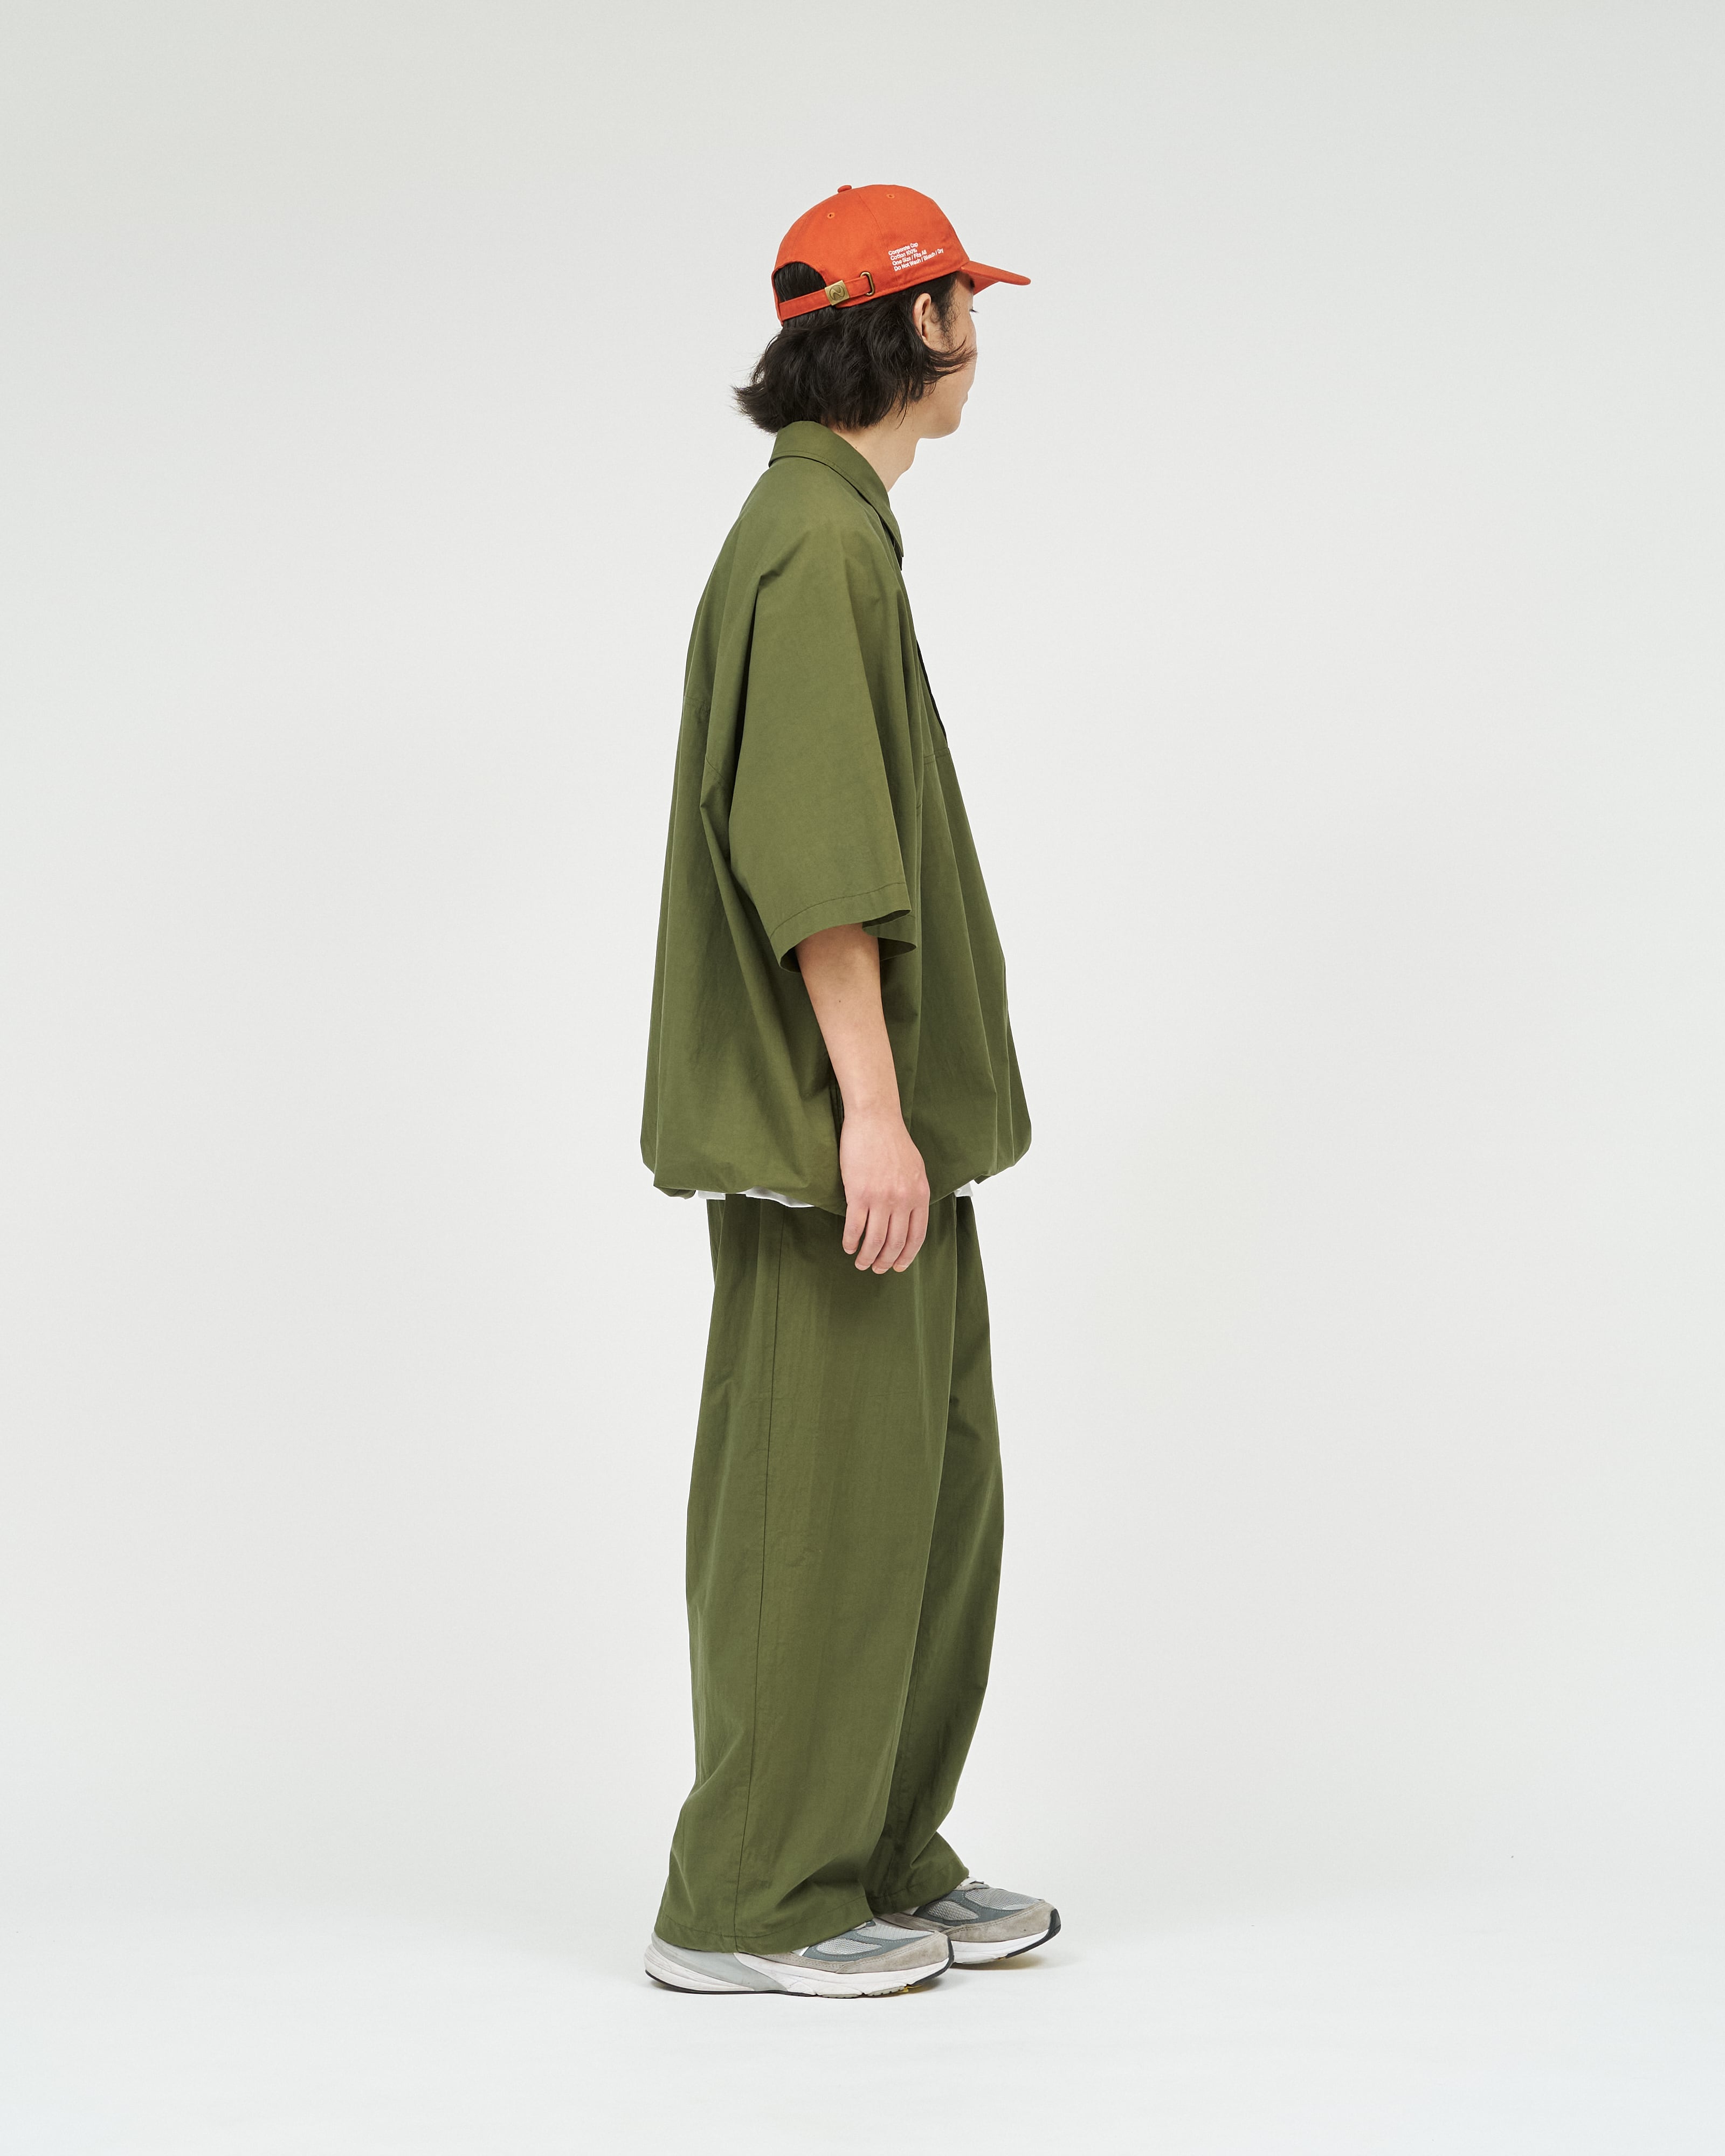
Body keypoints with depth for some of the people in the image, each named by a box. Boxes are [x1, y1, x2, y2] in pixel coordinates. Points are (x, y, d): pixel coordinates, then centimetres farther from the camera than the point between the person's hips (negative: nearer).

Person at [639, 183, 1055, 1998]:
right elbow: (816, 851, -22)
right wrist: (868, 1109, -23)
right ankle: (748, 1900, 5)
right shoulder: (819, 540, -15)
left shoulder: (830, 527, 17)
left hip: (883, 1125, 10)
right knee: (823, 1504, -4)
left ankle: (885, 1864, 21)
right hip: (831, 1124, -10)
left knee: (933, 1491, 13)